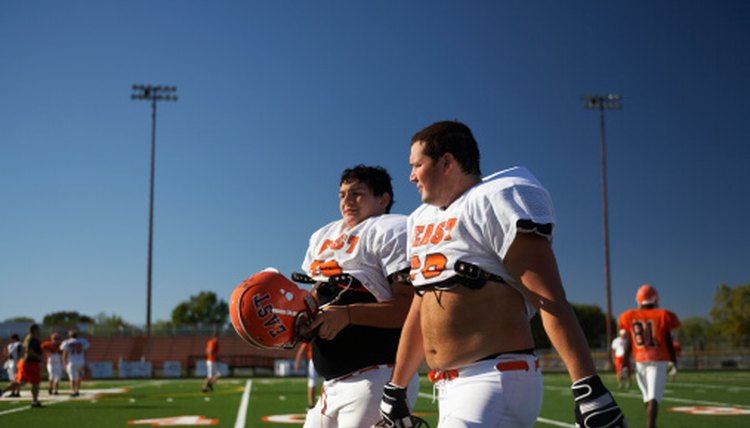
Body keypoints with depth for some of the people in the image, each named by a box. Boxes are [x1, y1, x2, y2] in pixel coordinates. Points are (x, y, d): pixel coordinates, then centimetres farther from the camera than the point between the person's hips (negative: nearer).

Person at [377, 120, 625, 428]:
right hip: (448, 389, 8)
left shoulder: (496, 201, -8)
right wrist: (395, 390, 25)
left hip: (497, 380, -8)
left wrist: (589, 388, -22)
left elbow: (551, 301, -16)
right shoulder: (421, 220, 16)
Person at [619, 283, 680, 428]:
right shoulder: (662, 316, -4)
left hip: (640, 361, 3)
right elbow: (669, 342, 0)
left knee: (647, 396, 18)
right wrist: (673, 362, 8)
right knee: (654, 397, -10)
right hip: (658, 361, -3)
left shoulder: (630, 317, 3)